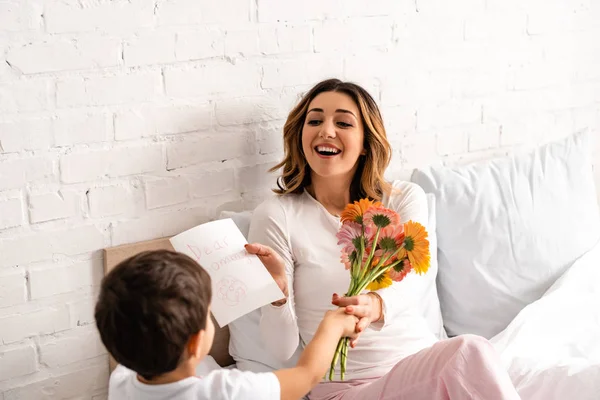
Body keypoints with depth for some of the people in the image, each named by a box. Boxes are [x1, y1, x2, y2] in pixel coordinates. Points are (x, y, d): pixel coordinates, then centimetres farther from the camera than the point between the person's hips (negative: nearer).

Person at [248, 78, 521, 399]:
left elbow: (403, 286, -14)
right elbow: (282, 349, -5)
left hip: (424, 364, 4)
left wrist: (375, 305, -39)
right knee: (469, 353, -30)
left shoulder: (405, 199, 7)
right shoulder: (276, 216, -3)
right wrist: (276, 296, -27)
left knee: (469, 352, -32)